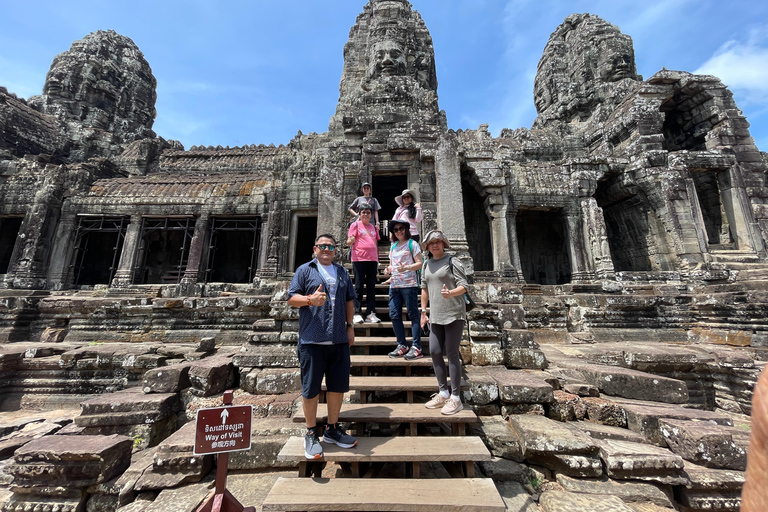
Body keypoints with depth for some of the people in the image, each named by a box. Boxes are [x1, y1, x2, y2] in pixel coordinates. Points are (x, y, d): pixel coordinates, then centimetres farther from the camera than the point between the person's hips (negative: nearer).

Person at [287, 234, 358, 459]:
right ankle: (311, 434, 28)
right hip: (312, 340, -4)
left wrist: (350, 326, 13)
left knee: (338, 385, 12)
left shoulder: (342, 272, 15)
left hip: (339, 339, 4)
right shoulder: (304, 270, 2)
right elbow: (291, 298, -2)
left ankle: (332, 429, 33)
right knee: (311, 388, 7)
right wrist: (310, 299, -20)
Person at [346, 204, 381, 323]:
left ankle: (370, 313, 9)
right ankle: (357, 313, 4)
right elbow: (349, 242, -2)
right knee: (359, 286, -2)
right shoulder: (355, 225, 4)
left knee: (371, 287, 4)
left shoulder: (373, 227, 18)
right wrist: (351, 240, -25)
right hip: (359, 259, -4)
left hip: (372, 260, 5)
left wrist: (377, 260, 18)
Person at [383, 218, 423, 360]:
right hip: (394, 285, 7)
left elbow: (419, 263, -6)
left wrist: (406, 268, -22)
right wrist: (388, 269, 4)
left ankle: (416, 348, 3)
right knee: (394, 315, 6)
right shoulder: (393, 246, 20)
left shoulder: (412, 244, 0)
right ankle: (402, 346, 18)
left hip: (409, 284, -7)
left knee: (413, 315, -2)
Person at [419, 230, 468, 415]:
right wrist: (423, 311, 16)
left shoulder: (452, 262, -6)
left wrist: (450, 293, -30)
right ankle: (443, 393, 25)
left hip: (454, 314, -6)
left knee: (451, 353, -1)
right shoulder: (426, 264, 11)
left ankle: (455, 398, 13)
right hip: (436, 315, 6)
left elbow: (463, 286, -10)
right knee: (434, 352, 8)